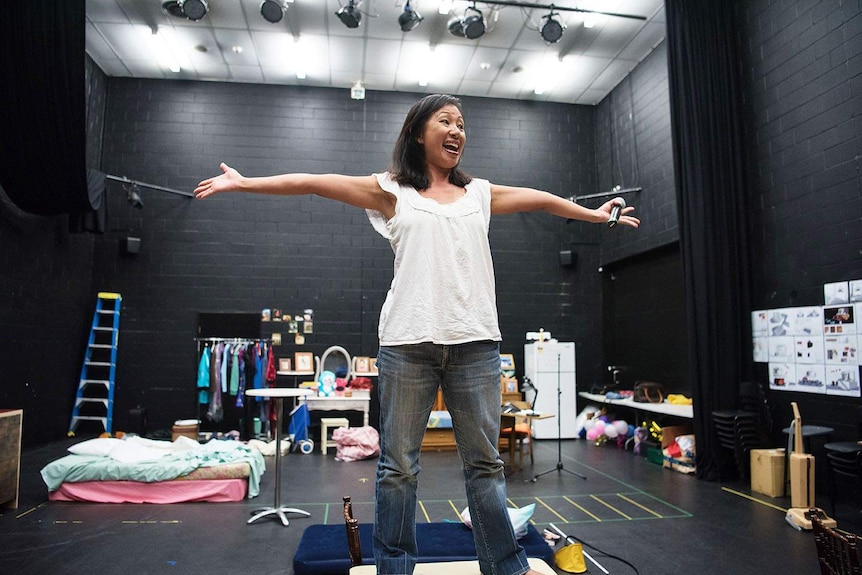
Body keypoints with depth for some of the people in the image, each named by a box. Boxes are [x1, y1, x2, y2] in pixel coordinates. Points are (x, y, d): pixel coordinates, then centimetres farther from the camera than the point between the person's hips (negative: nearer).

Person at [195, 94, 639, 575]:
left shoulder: (480, 193, 19)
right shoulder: (392, 191, 9)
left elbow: (539, 199, 29)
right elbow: (315, 183, 6)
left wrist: (596, 214, 36)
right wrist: (244, 182, 4)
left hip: (474, 342, 3)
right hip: (408, 342, -2)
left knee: (485, 462, 9)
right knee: (399, 465, 5)